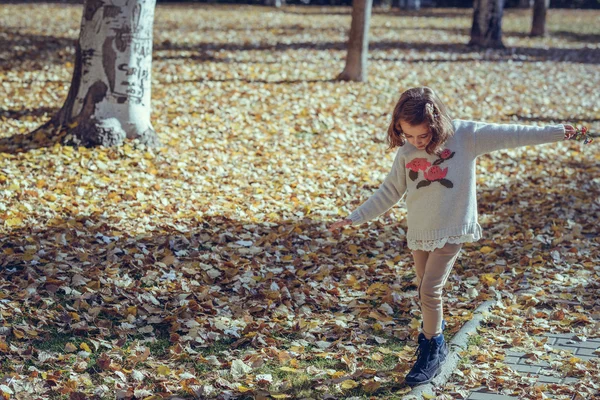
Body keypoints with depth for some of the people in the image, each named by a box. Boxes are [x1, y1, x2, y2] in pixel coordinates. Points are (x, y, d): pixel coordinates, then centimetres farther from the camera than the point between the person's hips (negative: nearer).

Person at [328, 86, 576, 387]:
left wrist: (555, 132, -13)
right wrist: (355, 217, 5)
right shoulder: (406, 152, -2)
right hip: (419, 230, 4)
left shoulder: (465, 135, -12)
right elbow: (389, 192, 7)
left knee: (430, 289, -10)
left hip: (452, 229, -4)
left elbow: (508, 135, -12)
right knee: (425, 290, 11)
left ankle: (433, 348, 6)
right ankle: (433, 327, 37)